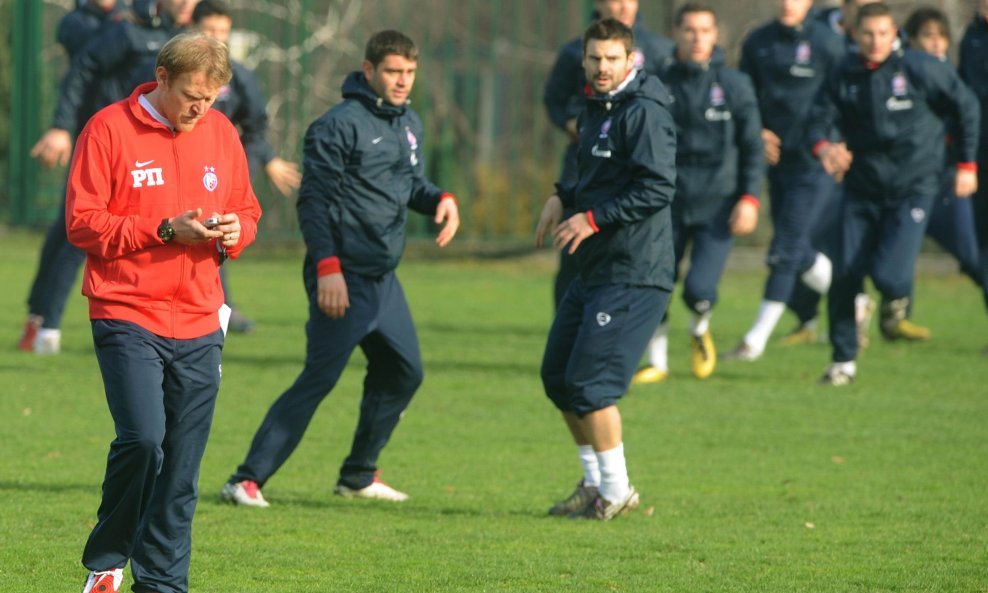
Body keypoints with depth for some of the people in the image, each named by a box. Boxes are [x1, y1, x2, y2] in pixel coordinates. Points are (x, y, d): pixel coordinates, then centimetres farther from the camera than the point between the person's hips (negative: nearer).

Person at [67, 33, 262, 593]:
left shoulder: (221, 133, 11)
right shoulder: (109, 130, -5)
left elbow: (247, 210, 21)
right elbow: (82, 222, -8)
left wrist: (234, 231, -3)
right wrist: (164, 231, -16)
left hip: (198, 326, 5)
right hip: (127, 319, -5)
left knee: (183, 465, 2)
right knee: (142, 437, -18)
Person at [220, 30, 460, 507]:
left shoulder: (409, 124, 13)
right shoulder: (340, 124, -13)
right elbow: (313, 200, -15)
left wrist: (441, 199, 1)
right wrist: (328, 268, -21)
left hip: (383, 278, 9)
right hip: (344, 278, -9)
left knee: (403, 372, 15)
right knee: (319, 379, -11)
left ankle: (358, 475, 29)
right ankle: (248, 480, -10)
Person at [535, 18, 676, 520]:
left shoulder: (644, 113, -14)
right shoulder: (595, 110, 15)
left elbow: (658, 188, -22)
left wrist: (593, 218, -20)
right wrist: (563, 198, 9)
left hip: (634, 276, -10)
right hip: (594, 271, 10)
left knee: (590, 383, -11)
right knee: (557, 376, 13)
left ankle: (616, 492, 2)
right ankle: (594, 483, 25)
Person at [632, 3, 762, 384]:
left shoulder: (734, 85, 1)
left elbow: (752, 146, 3)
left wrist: (749, 198, -5)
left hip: (717, 207, -2)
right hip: (669, 206, 2)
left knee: (699, 289, -15)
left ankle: (700, 331, 20)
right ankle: (657, 362, 20)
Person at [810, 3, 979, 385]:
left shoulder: (919, 69, -10)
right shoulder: (843, 76, -1)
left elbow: (966, 107, 2)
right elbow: (819, 120, -5)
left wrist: (967, 165, 5)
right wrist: (823, 147, -30)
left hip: (913, 188, -3)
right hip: (862, 188, 3)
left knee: (889, 274, -17)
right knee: (845, 275, -3)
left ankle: (897, 298, 22)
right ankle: (843, 361, 12)